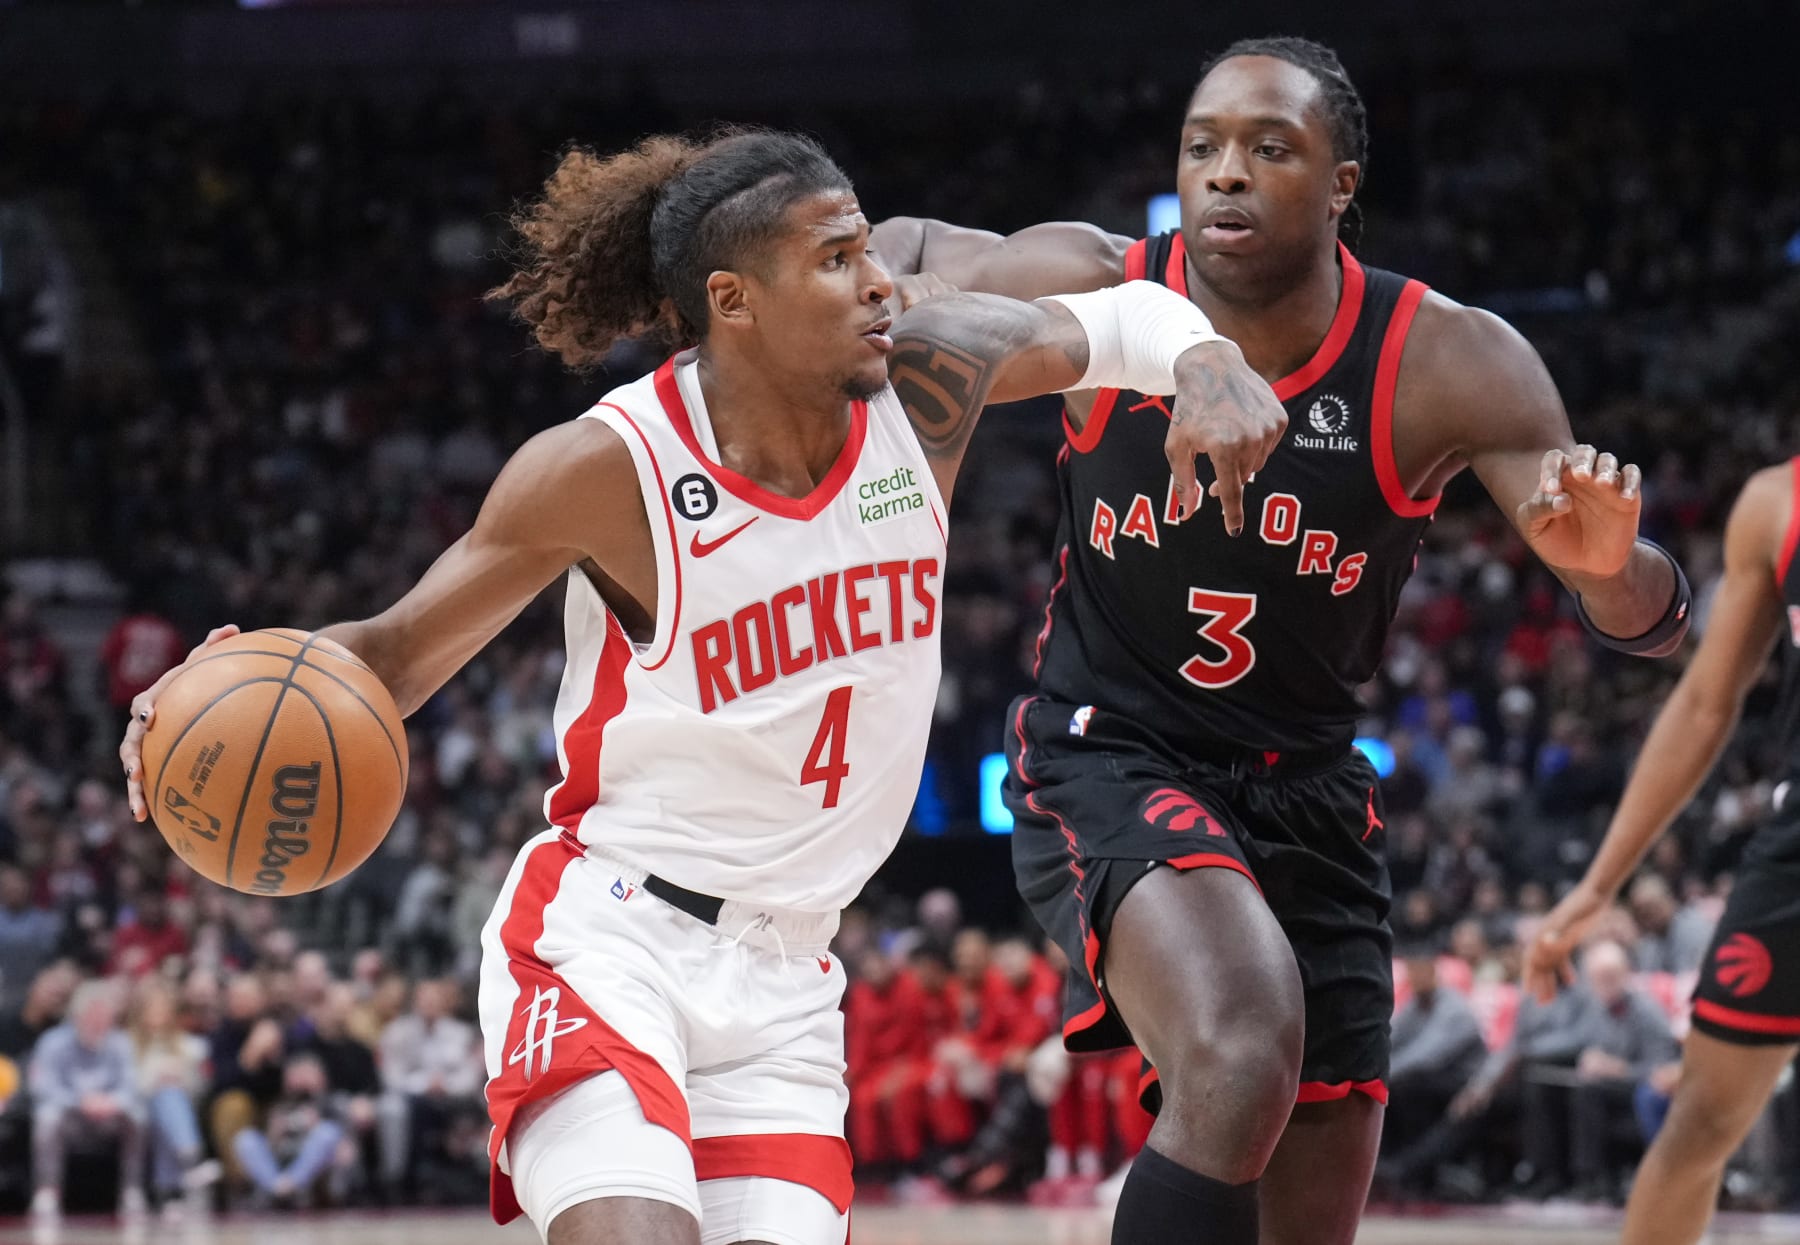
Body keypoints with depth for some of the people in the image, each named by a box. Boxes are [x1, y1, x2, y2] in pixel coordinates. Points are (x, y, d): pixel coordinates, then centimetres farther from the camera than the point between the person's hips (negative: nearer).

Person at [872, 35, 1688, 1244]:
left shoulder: (1447, 364, -15)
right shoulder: (1093, 289, -13)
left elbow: (1648, 620, -16)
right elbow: (908, 249, 8)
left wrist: (1610, 563, -40)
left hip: (1305, 784, 3)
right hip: (1106, 752, -3)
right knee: (1243, 1051, -33)